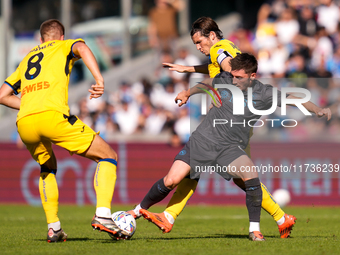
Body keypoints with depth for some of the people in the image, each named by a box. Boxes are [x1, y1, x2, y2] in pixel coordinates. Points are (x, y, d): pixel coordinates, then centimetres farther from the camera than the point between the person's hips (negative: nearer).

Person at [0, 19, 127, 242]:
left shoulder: (27, 59, 34)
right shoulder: (63, 47, 21)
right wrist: (99, 79, -17)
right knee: (108, 157, 7)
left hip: (24, 123, 5)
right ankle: (102, 214, -12)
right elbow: (81, 48, -5)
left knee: (48, 169, 33)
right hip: (53, 115, -5)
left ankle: (53, 227, 19)